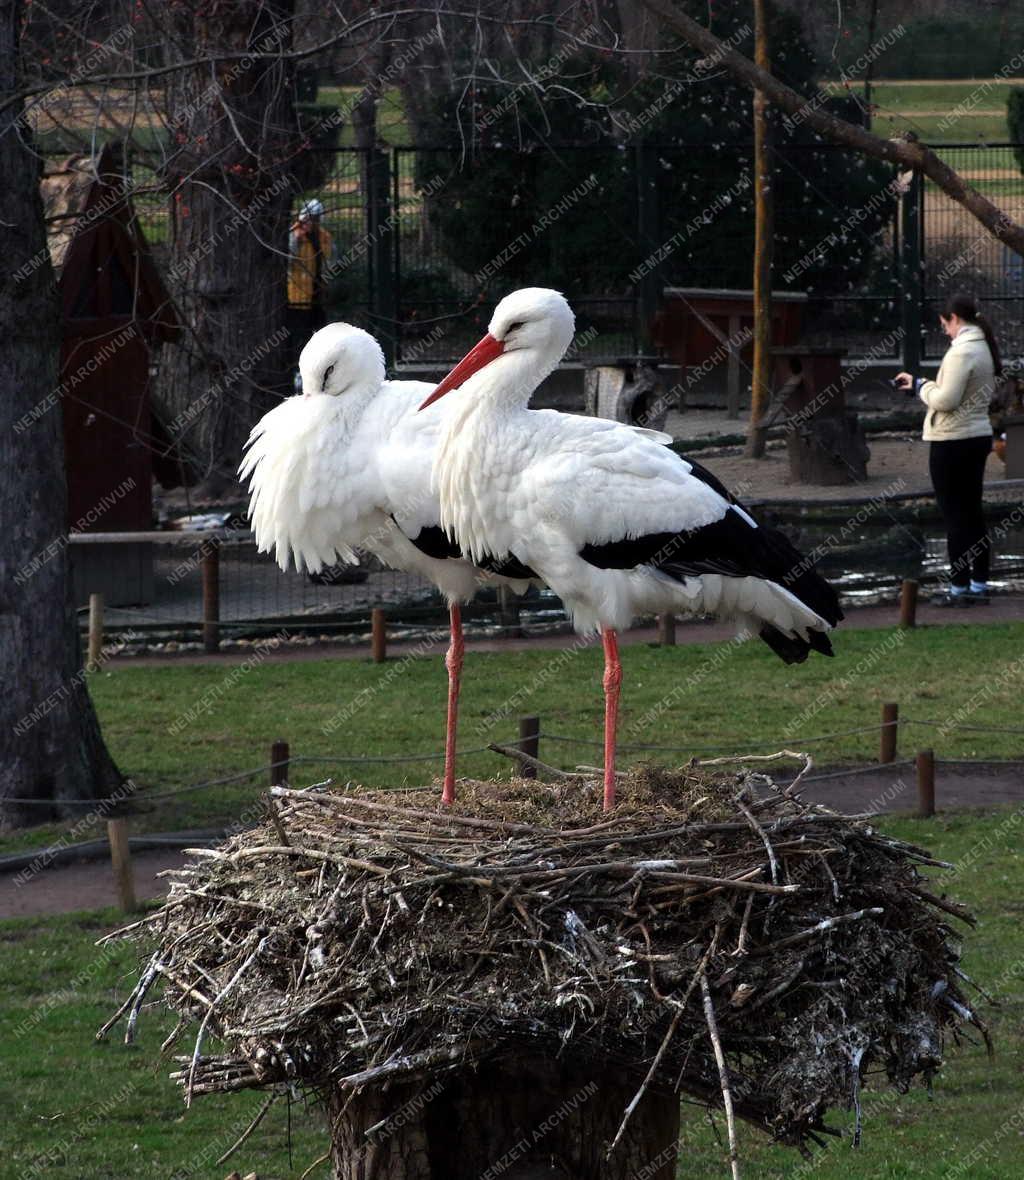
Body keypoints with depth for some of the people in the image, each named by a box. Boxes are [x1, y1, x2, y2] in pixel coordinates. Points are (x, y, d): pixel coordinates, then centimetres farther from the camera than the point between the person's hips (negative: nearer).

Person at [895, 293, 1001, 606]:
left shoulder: (961, 351, -19)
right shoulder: (984, 348, 10)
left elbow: (946, 399, -23)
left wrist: (920, 385, -5)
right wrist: (922, 386, 8)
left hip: (952, 441, -9)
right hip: (979, 436, 9)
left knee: (955, 515, -2)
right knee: (973, 512, 14)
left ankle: (959, 588, 1)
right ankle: (979, 584, 18)